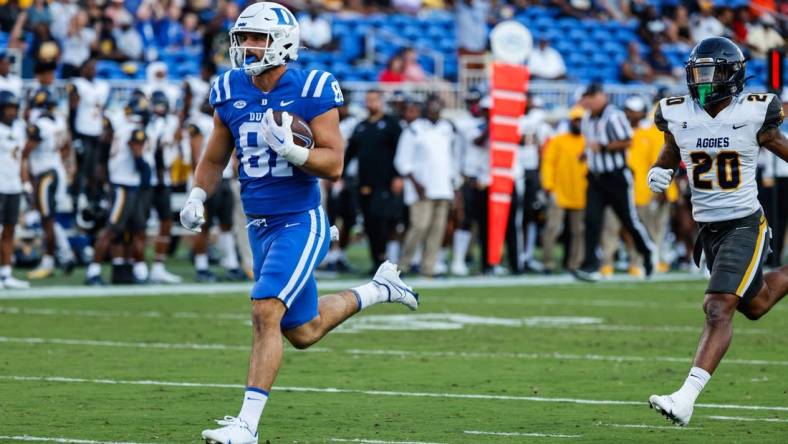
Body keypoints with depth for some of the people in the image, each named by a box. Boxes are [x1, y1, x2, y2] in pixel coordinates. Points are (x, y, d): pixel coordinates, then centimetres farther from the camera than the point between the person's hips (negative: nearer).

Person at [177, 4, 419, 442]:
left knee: (265, 313, -21)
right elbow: (214, 159, 16)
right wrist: (197, 196, -2)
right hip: (260, 225, 7)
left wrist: (290, 149, -30)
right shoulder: (230, 93, 3)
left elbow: (334, 164, -14)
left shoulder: (312, 91, -13)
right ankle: (379, 289, 41)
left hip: (300, 222, -7)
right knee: (304, 332, 16)